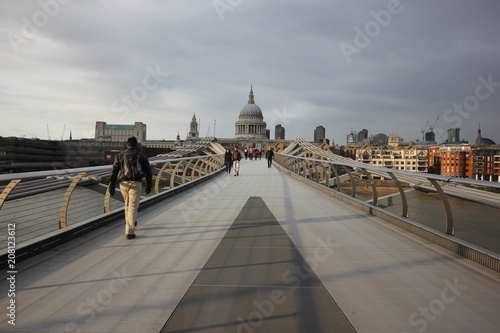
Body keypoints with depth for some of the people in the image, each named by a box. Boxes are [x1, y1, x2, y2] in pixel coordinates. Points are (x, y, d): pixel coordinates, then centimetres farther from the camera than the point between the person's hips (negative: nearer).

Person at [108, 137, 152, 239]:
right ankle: (129, 232, -9)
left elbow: (114, 171, 2)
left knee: (128, 203, 27)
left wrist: (112, 186, 1)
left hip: (123, 183, 3)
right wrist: (149, 185, 13)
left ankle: (129, 223, 42)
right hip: (136, 184, -3)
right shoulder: (142, 155, 5)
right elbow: (148, 171, 5)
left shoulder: (120, 155, 8)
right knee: (133, 208, -3)